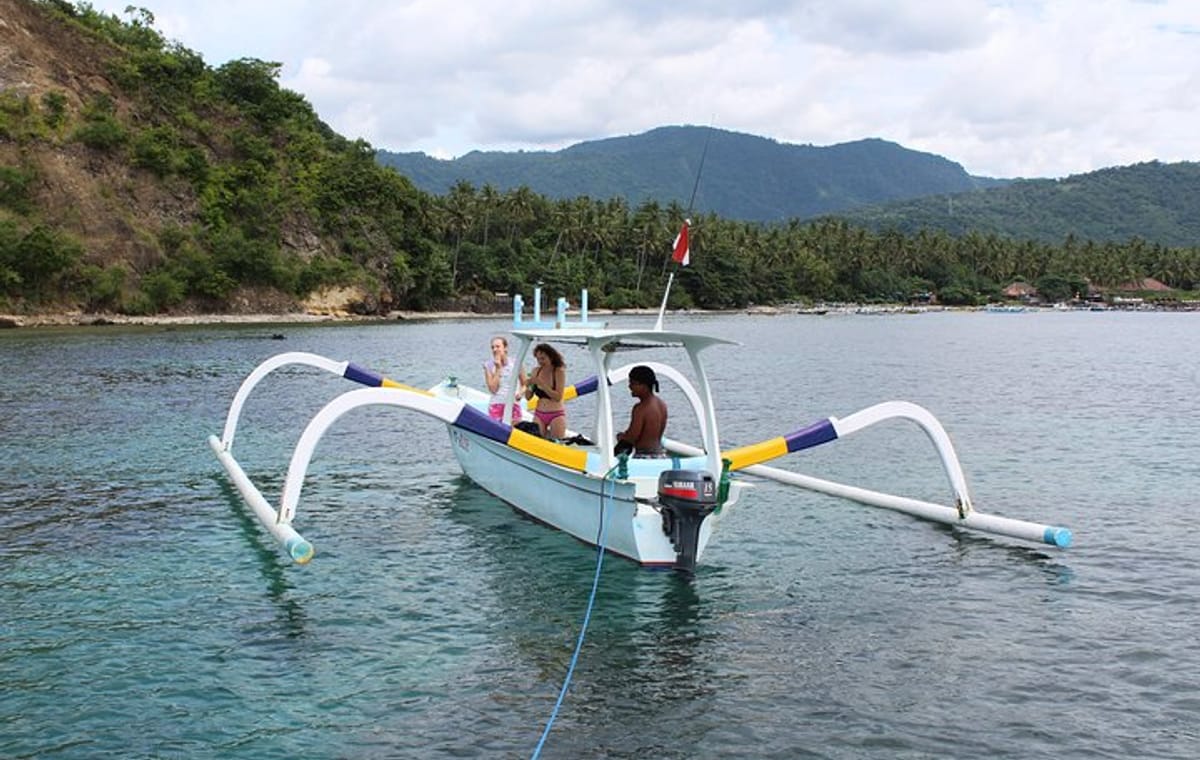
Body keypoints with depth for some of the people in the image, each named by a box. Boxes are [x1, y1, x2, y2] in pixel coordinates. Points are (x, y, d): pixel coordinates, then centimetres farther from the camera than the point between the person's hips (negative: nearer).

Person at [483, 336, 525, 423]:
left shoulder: (516, 363, 0)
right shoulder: (488, 365, -1)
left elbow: (524, 384, 12)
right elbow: (493, 389, -9)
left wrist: (520, 393, -10)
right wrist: (498, 369, -11)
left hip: (513, 405, 0)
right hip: (495, 406, 0)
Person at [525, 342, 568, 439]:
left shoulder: (559, 371, -10)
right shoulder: (536, 371, 2)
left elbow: (558, 397, -19)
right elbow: (528, 397, 7)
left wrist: (541, 383, -23)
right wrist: (528, 386, -14)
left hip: (556, 415, -4)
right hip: (539, 414, 4)